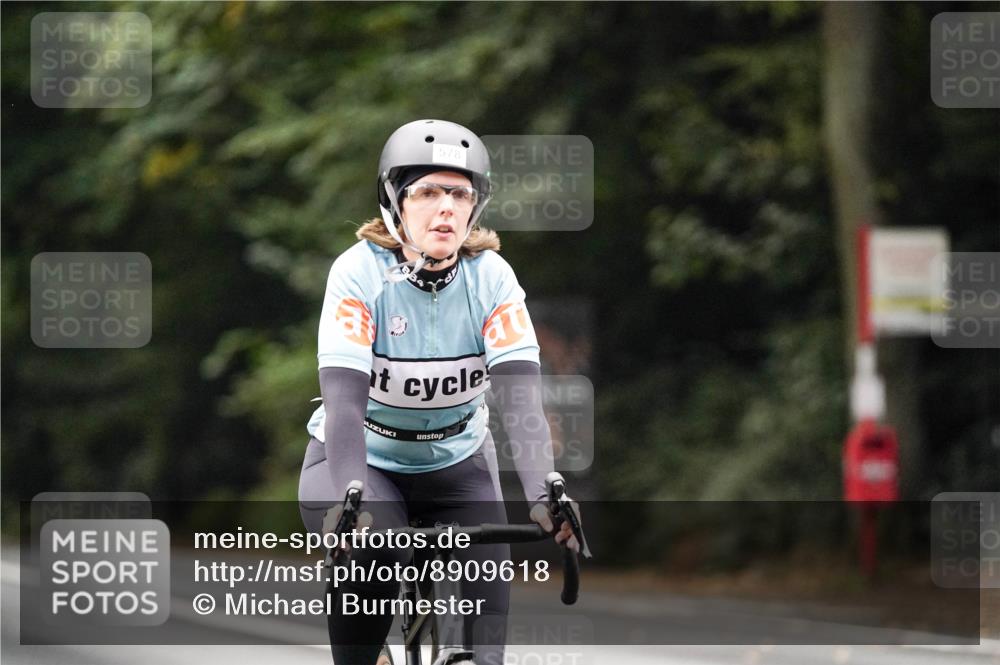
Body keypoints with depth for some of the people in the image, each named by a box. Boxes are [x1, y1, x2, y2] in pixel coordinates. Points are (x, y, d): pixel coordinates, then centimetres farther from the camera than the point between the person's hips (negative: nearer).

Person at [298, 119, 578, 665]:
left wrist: (543, 496, -42)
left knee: (489, 577, -19)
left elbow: (519, 394, -26)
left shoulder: (491, 277, -16)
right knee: (371, 555, -31)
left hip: (456, 462, 3)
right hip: (358, 458, -2)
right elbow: (344, 397, -32)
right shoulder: (360, 272, -22)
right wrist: (348, 502, -47)